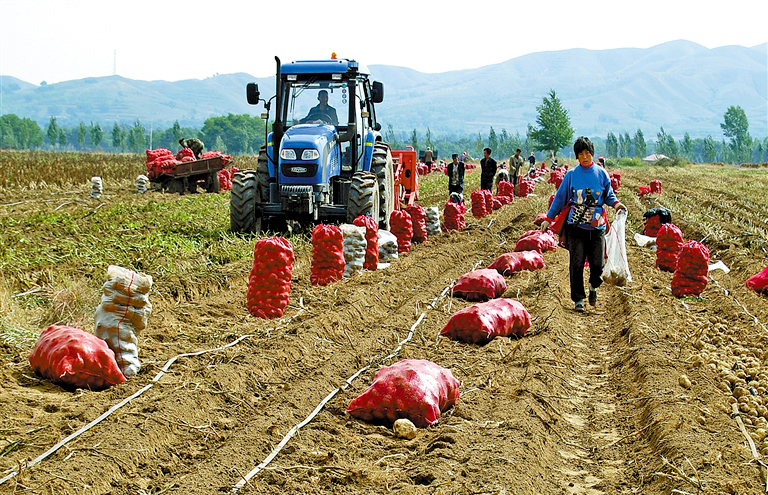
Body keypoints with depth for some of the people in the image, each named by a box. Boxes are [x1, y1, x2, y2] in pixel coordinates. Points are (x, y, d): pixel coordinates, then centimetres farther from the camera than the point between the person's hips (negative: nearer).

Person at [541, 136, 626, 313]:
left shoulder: (601, 173, 6)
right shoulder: (572, 174, 5)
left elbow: (609, 195, 13)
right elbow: (560, 197, 10)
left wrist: (616, 203, -9)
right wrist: (548, 219, 10)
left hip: (596, 225, 0)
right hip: (576, 225, 0)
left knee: (597, 264, -2)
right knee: (576, 264, -3)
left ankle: (594, 286, 29)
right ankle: (578, 299, 7)